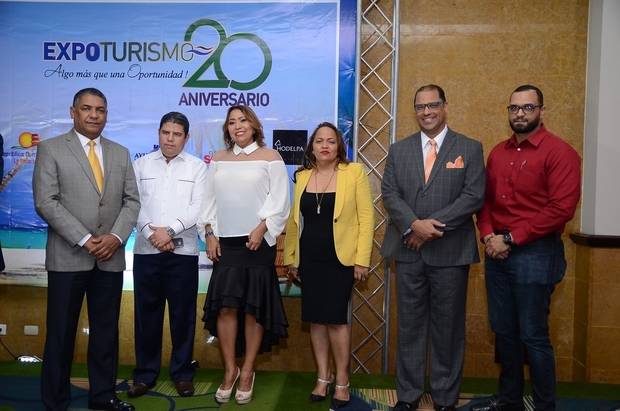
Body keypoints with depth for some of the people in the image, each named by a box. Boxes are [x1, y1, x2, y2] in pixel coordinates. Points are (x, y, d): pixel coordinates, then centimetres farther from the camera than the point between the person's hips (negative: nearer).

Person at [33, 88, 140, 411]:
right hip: (68, 257, -3)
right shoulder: (50, 149, 1)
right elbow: (46, 202, -8)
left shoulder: (120, 153, 13)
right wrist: (84, 240, -14)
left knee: (106, 331, 10)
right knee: (61, 333, 5)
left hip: (111, 258, 4)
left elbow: (132, 200, 8)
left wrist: (116, 236, -9)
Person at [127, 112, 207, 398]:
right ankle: (145, 374, 20)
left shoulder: (197, 167, 5)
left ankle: (182, 373, 18)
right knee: (146, 313, 7)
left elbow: (199, 207, -4)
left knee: (182, 314, 5)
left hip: (183, 251, -1)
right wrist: (152, 232, -12)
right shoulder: (141, 164, 10)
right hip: (146, 250, 2)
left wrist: (170, 230, -15)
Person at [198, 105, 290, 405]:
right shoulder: (218, 160, 15)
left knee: (253, 307, 1)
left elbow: (279, 200, -3)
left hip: (258, 242, -3)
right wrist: (209, 234, 2)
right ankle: (230, 370, 10)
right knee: (225, 306, -3)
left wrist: (261, 228, -14)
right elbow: (209, 199, 12)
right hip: (225, 242, 3)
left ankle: (247, 371, 12)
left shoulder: (270, 157, 4)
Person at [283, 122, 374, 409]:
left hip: (340, 258, -4)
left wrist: (362, 259, -10)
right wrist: (290, 258, 10)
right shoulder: (302, 176, 8)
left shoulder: (354, 172, -3)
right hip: (309, 259, 4)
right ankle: (322, 378, 23)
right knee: (316, 319, 9)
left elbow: (366, 217, -6)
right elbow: (294, 220, 11)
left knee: (336, 318, -3)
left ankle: (342, 381, 15)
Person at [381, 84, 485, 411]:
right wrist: (414, 224, -15)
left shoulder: (470, 148, 3)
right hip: (409, 250, 2)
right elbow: (389, 194, 1)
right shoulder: (399, 150, 10)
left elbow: (473, 196, -7)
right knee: (410, 325, 9)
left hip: (451, 252, -2)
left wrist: (432, 226, -14)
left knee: (448, 326, 8)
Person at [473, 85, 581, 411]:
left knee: (533, 336, 1)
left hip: (535, 254, -6)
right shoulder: (497, 153, 13)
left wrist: (510, 238, -16)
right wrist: (488, 235, -5)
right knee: (504, 332, 13)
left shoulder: (559, 152, -8)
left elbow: (562, 209, -16)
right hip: (497, 253, 6)